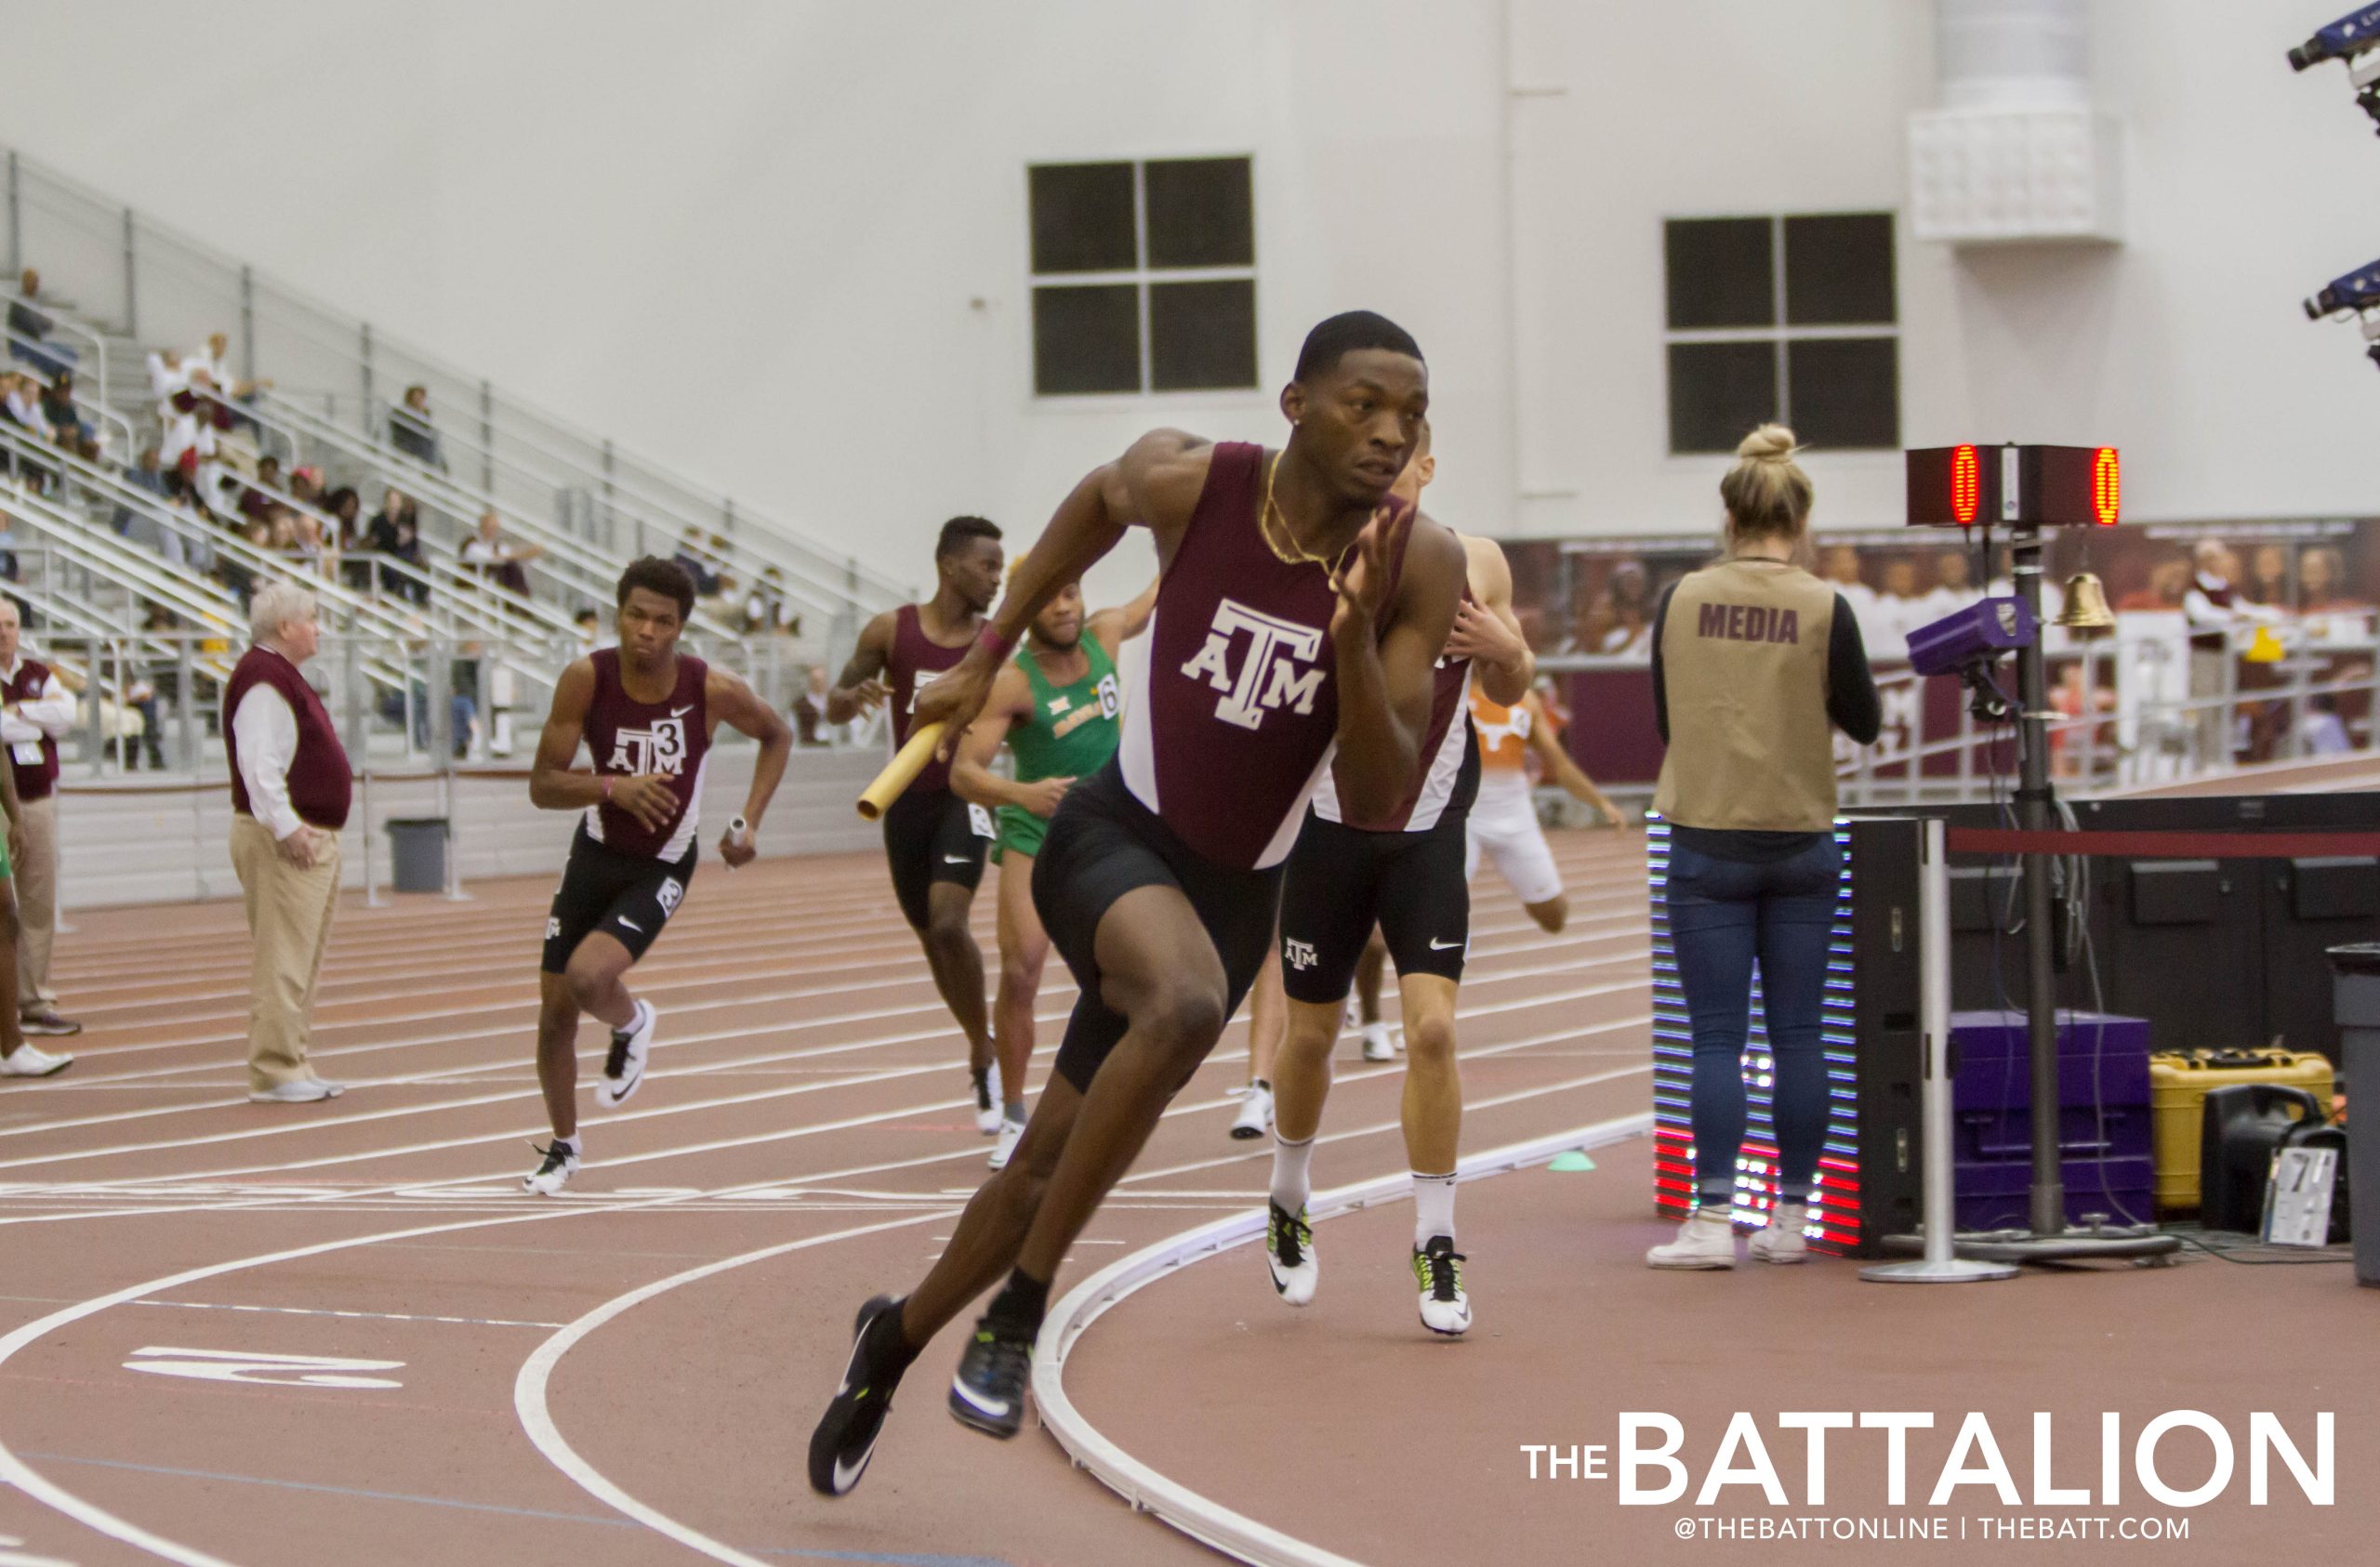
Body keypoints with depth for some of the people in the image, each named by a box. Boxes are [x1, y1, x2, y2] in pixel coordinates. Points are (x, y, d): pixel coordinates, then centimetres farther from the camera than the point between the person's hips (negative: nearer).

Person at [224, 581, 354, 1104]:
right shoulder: (263, 681, -15)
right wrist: (287, 829, -25)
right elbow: (258, 766, -23)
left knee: (302, 961, 13)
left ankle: (290, 1065, 18)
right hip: (283, 843, -11)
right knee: (283, 960, -10)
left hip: (311, 839, 11)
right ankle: (273, 1072, -9)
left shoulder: (285, 677, 19)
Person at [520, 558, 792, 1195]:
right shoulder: (586, 679, -17)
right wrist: (613, 787, -33)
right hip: (596, 852, 3)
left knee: (588, 977, -27)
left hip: (661, 869, -3)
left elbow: (777, 736, 3)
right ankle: (563, 1147, 31)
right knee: (555, 1011, 6)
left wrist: (748, 822, -6)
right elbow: (542, 786, -15)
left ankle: (632, 1024, 11)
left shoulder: (713, 691, -19)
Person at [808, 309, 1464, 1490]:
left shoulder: (1421, 568, -12)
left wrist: (1355, 636, -28)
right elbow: (1097, 501, 13)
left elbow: (1377, 805, -13)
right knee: (1187, 1001, -37)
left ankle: (895, 1340, 40)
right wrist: (985, 659, 16)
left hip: (1237, 892, 3)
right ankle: (1019, 1307, -23)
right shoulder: (1187, 483, -14)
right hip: (1115, 838, -3)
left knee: (1053, 1164, 13)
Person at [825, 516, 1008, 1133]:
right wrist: (853, 696, -16)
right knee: (931, 936, 12)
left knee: (950, 922, -23)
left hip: (965, 797, -3)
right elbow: (834, 710, 7)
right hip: (907, 799, 3)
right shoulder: (891, 631, 0)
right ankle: (982, 1053, 32)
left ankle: (984, 1054, -8)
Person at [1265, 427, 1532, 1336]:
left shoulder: (1475, 565, -1)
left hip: (1427, 835, 1)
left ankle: (1436, 1246, -2)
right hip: (1330, 829, -1)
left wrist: (1507, 650, -10)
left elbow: (1508, 691, 13)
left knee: (1432, 1028, -12)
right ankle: (1289, 1205, 37)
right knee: (1311, 1033, 11)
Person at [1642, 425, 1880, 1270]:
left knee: (1717, 1037, 1)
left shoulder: (1682, 600, -3)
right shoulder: (1823, 608, -7)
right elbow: (1864, 723, 3)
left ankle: (1713, 1219, -5)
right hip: (1800, 843, 0)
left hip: (1706, 842, 0)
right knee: (1797, 1034, 8)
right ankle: (1790, 1216, 11)